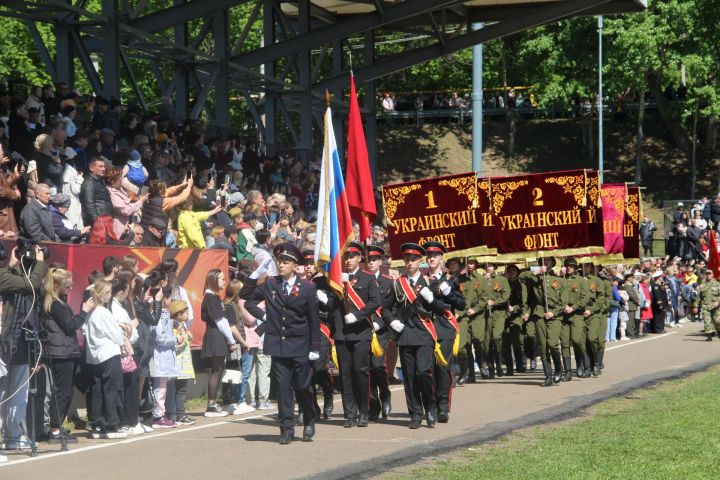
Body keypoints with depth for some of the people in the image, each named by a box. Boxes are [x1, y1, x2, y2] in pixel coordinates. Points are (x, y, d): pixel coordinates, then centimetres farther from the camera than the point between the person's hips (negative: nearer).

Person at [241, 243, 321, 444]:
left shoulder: (307, 288, -1)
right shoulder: (269, 285, 6)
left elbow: (314, 320, 0)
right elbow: (245, 297, 12)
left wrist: (315, 348, -4)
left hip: (301, 347, -2)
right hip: (278, 345, 2)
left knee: (303, 387, 2)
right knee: (283, 388, 2)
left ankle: (309, 424, 23)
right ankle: (287, 429, 7)